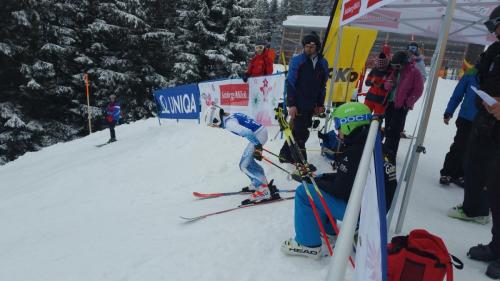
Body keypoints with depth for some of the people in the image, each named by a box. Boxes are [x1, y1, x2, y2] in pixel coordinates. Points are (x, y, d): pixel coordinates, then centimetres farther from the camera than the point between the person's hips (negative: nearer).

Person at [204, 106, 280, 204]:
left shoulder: (229, 123, -15)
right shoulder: (232, 116, 14)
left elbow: (247, 132, -27)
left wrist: (257, 147, -24)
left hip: (258, 136, -10)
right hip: (262, 130, 10)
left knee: (244, 165, -5)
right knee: (247, 160, 23)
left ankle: (265, 190, -8)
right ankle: (257, 184, 35)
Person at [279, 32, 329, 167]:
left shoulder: (323, 63, 7)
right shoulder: (297, 60, -6)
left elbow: (322, 86, 14)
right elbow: (290, 83, -9)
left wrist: (320, 104, 12)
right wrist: (291, 104, -15)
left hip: (311, 105, 5)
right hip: (298, 104, -5)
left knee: (299, 131, 12)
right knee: (301, 133, -2)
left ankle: (286, 154, 28)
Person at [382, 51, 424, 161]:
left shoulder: (415, 72, -7)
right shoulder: (395, 71, 11)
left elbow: (418, 90, -8)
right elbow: (387, 85, 14)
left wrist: (408, 103, -15)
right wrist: (389, 84, -10)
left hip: (402, 105, -7)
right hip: (390, 102, 7)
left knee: (395, 130, -7)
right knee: (388, 128, 14)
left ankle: (390, 153, -2)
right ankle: (387, 149, 27)